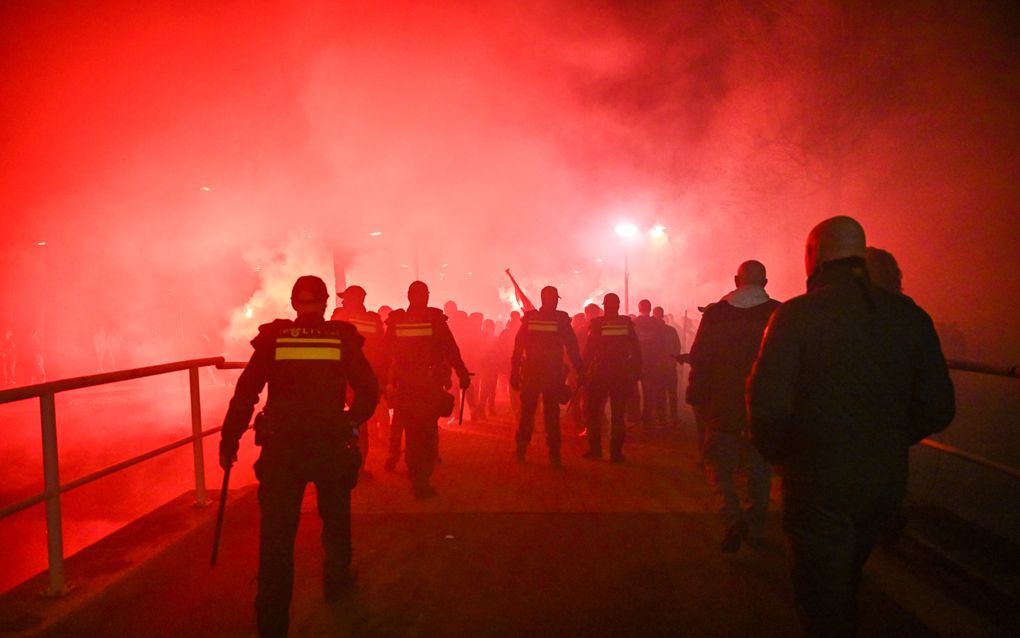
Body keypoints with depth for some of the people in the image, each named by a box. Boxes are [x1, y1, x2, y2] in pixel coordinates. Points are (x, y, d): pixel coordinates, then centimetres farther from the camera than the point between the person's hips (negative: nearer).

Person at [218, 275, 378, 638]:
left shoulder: (273, 338, -1)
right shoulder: (342, 338, -2)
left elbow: (245, 393, -4)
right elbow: (369, 391, -2)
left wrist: (229, 440, 4)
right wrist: (351, 423, 15)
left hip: (280, 448, 0)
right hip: (331, 446, 1)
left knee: (276, 533, 5)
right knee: (335, 517, 24)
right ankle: (337, 581, 42)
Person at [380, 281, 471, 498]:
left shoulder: (395, 322, -1)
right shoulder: (436, 320, -8)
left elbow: (386, 356, 3)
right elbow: (452, 352, -5)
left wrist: (386, 382, 11)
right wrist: (463, 375, 4)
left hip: (405, 386, 3)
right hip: (431, 387, -3)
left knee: (412, 434, 16)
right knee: (429, 435, 7)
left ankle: (417, 481, 25)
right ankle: (422, 482, 1)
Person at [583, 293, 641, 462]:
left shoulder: (596, 323, -7)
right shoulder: (627, 323, -1)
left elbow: (588, 351, -8)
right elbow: (636, 351, -1)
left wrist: (583, 371, -3)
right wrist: (636, 372, 6)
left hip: (598, 374, -1)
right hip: (621, 376, 1)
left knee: (593, 411, 12)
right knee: (617, 414, 8)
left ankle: (595, 448, 9)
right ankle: (616, 452, 7)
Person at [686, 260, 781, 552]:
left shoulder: (715, 313, -5)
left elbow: (698, 358, -4)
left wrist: (697, 399, 4)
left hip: (722, 405, -1)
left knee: (720, 464, 10)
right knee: (759, 468, 15)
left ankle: (732, 516, -10)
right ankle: (756, 529, 22)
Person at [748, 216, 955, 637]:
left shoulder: (796, 315, -15)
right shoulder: (910, 315, 0)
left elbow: (769, 406, -21)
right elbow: (937, 409, 1)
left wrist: (778, 455, -1)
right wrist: (885, 443, 16)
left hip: (819, 483, -5)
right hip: (887, 482, 6)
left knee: (822, 600, 12)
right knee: (845, 583, 28)